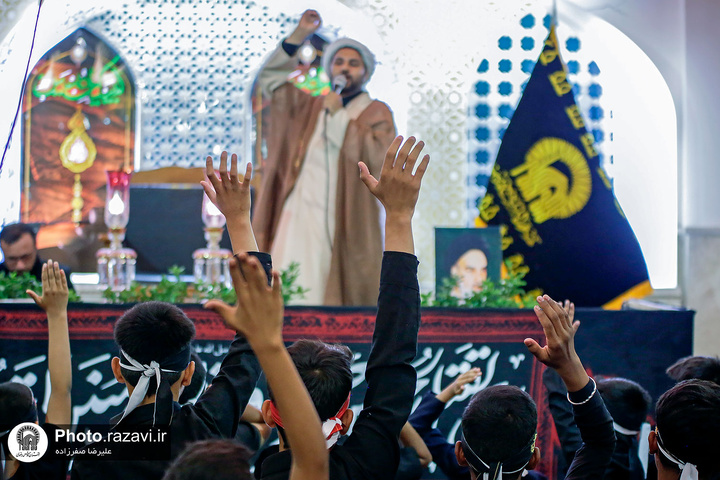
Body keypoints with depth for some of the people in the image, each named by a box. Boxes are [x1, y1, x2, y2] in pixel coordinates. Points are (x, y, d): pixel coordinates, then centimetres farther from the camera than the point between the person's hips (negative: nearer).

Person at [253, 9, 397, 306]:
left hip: (343, 226, -4)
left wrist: (338, 116, -10)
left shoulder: (375, 113, 5)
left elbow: (378, 158, -12)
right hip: (299, 220, 4)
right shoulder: (310, 108, 19)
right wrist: (299, 35, 6)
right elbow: (270, 78, 16)